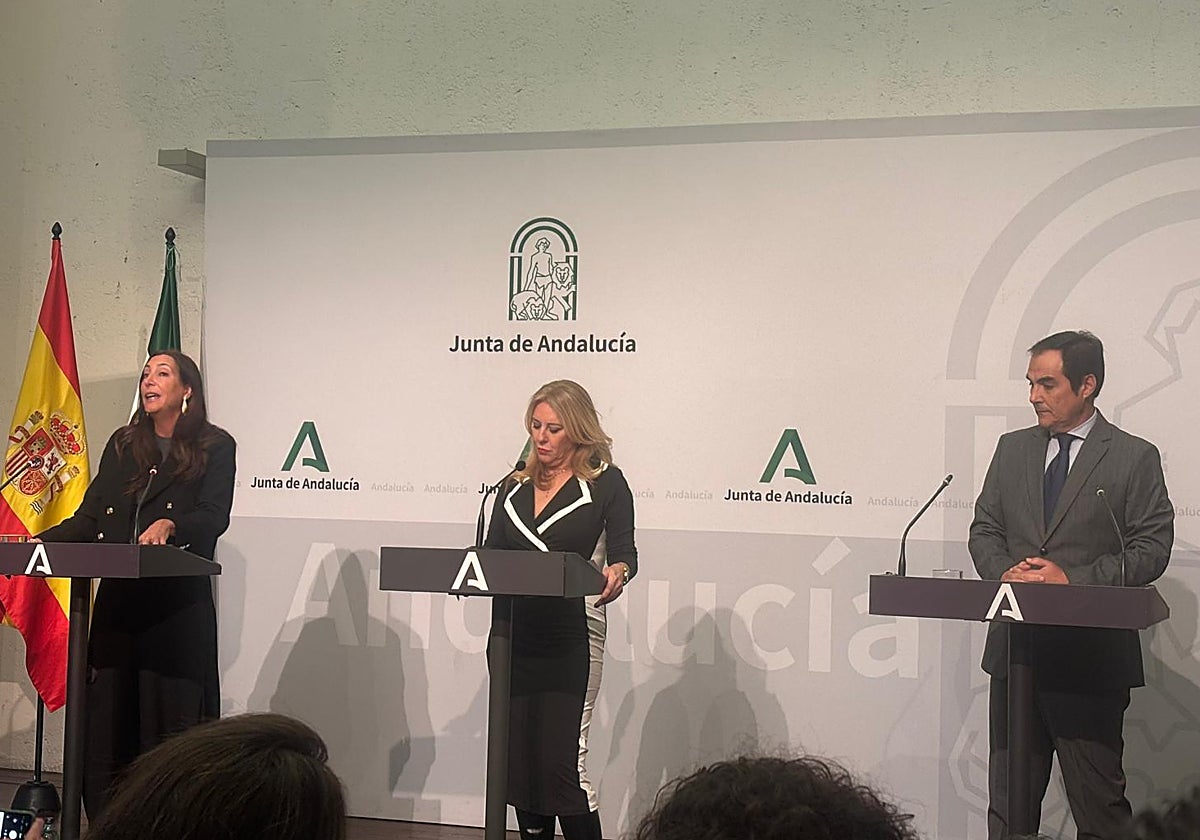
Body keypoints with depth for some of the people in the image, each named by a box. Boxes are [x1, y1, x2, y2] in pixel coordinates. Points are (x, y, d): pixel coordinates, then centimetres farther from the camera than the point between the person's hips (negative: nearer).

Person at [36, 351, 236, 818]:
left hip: (177, 608, -5)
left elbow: (213, 516, -9)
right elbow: (88, 519, 15)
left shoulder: (215, 447, 3)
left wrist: (169, 525, -28)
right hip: (118, 603, 5)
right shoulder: (123, 445, 19)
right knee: (107, 720, 1)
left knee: (168, 724, -5)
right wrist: (38, 543, -1)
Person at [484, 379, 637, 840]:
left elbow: (624, 552, -6)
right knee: (518, 753, 7)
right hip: (513, 630, 5)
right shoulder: (515, 487, 15)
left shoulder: (606, 483, 1)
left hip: (571, 633, -5)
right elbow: (491, 553, 14)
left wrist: (617, 572, -29)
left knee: (563, 757, -11)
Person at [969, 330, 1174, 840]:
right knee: (1008, 797, 11)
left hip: (1090, 658, -4)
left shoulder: (1135, 458, -2)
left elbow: (1152, 548, -7)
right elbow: (984, 530, 14)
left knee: (1098, 797, 2)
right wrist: (1005, 571, -7)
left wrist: (1075, 581, -16)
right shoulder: (1012, 449, 12)